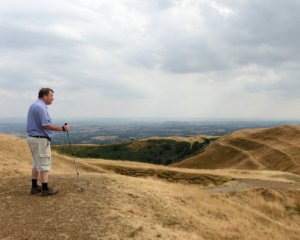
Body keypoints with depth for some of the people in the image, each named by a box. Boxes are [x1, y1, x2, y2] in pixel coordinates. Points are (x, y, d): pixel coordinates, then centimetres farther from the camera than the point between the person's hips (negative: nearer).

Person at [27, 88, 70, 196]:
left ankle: (35, 187, 20)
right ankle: (45, 189, 2)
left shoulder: (33, 106, 13)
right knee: (45, 164, -3)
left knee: (36, 164, 15)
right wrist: (62, 128, -16)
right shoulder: (41, 107, -19)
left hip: (33, 138, 10)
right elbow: (46, 125, -23)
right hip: (40, 140, -10)